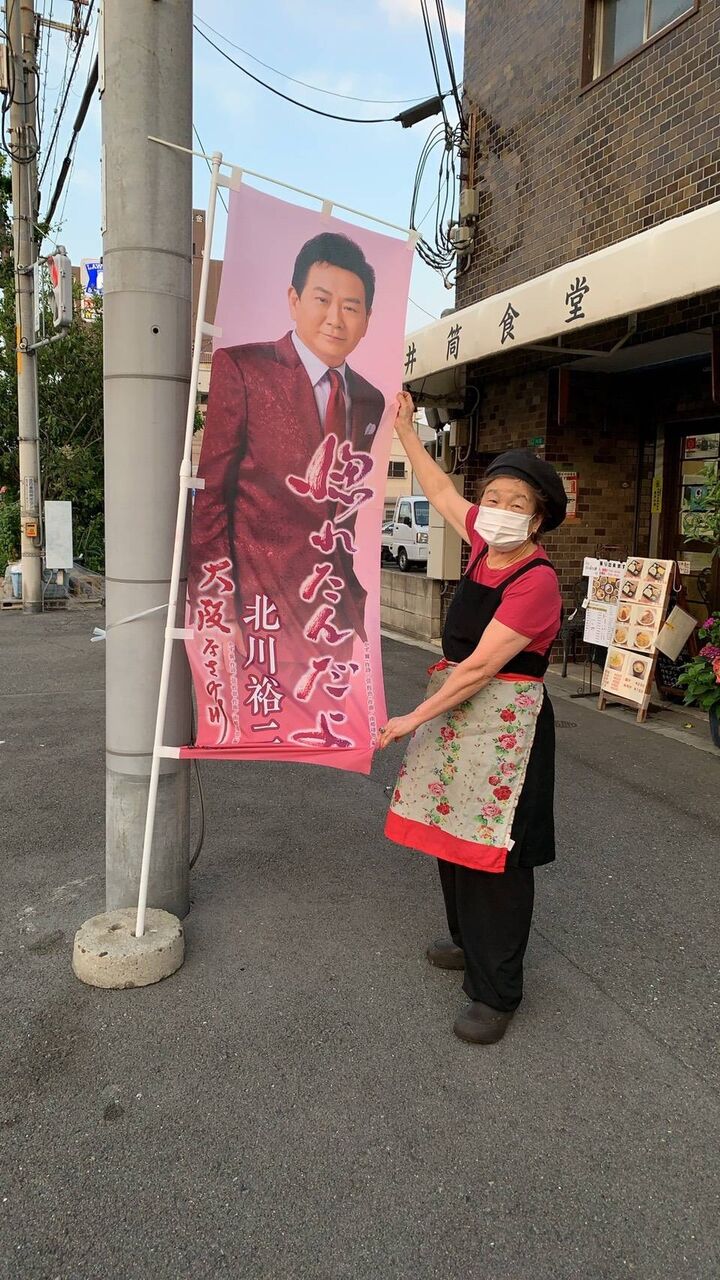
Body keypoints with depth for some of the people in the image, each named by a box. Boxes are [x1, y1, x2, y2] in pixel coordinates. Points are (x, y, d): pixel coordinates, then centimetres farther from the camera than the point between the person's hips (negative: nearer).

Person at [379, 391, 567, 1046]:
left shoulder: (537, 580, -20)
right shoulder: (485, 544, 3)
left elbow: (482, 666, -22)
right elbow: (440, 488, 19)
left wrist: (415, 718, -19)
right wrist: (404, 428, 24)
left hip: (503, 721, -8)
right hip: (456, 707, 9)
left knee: (494, 852, -1)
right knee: (454, 832, 19)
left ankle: (497, 992, 14)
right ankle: (470, 941, 40)